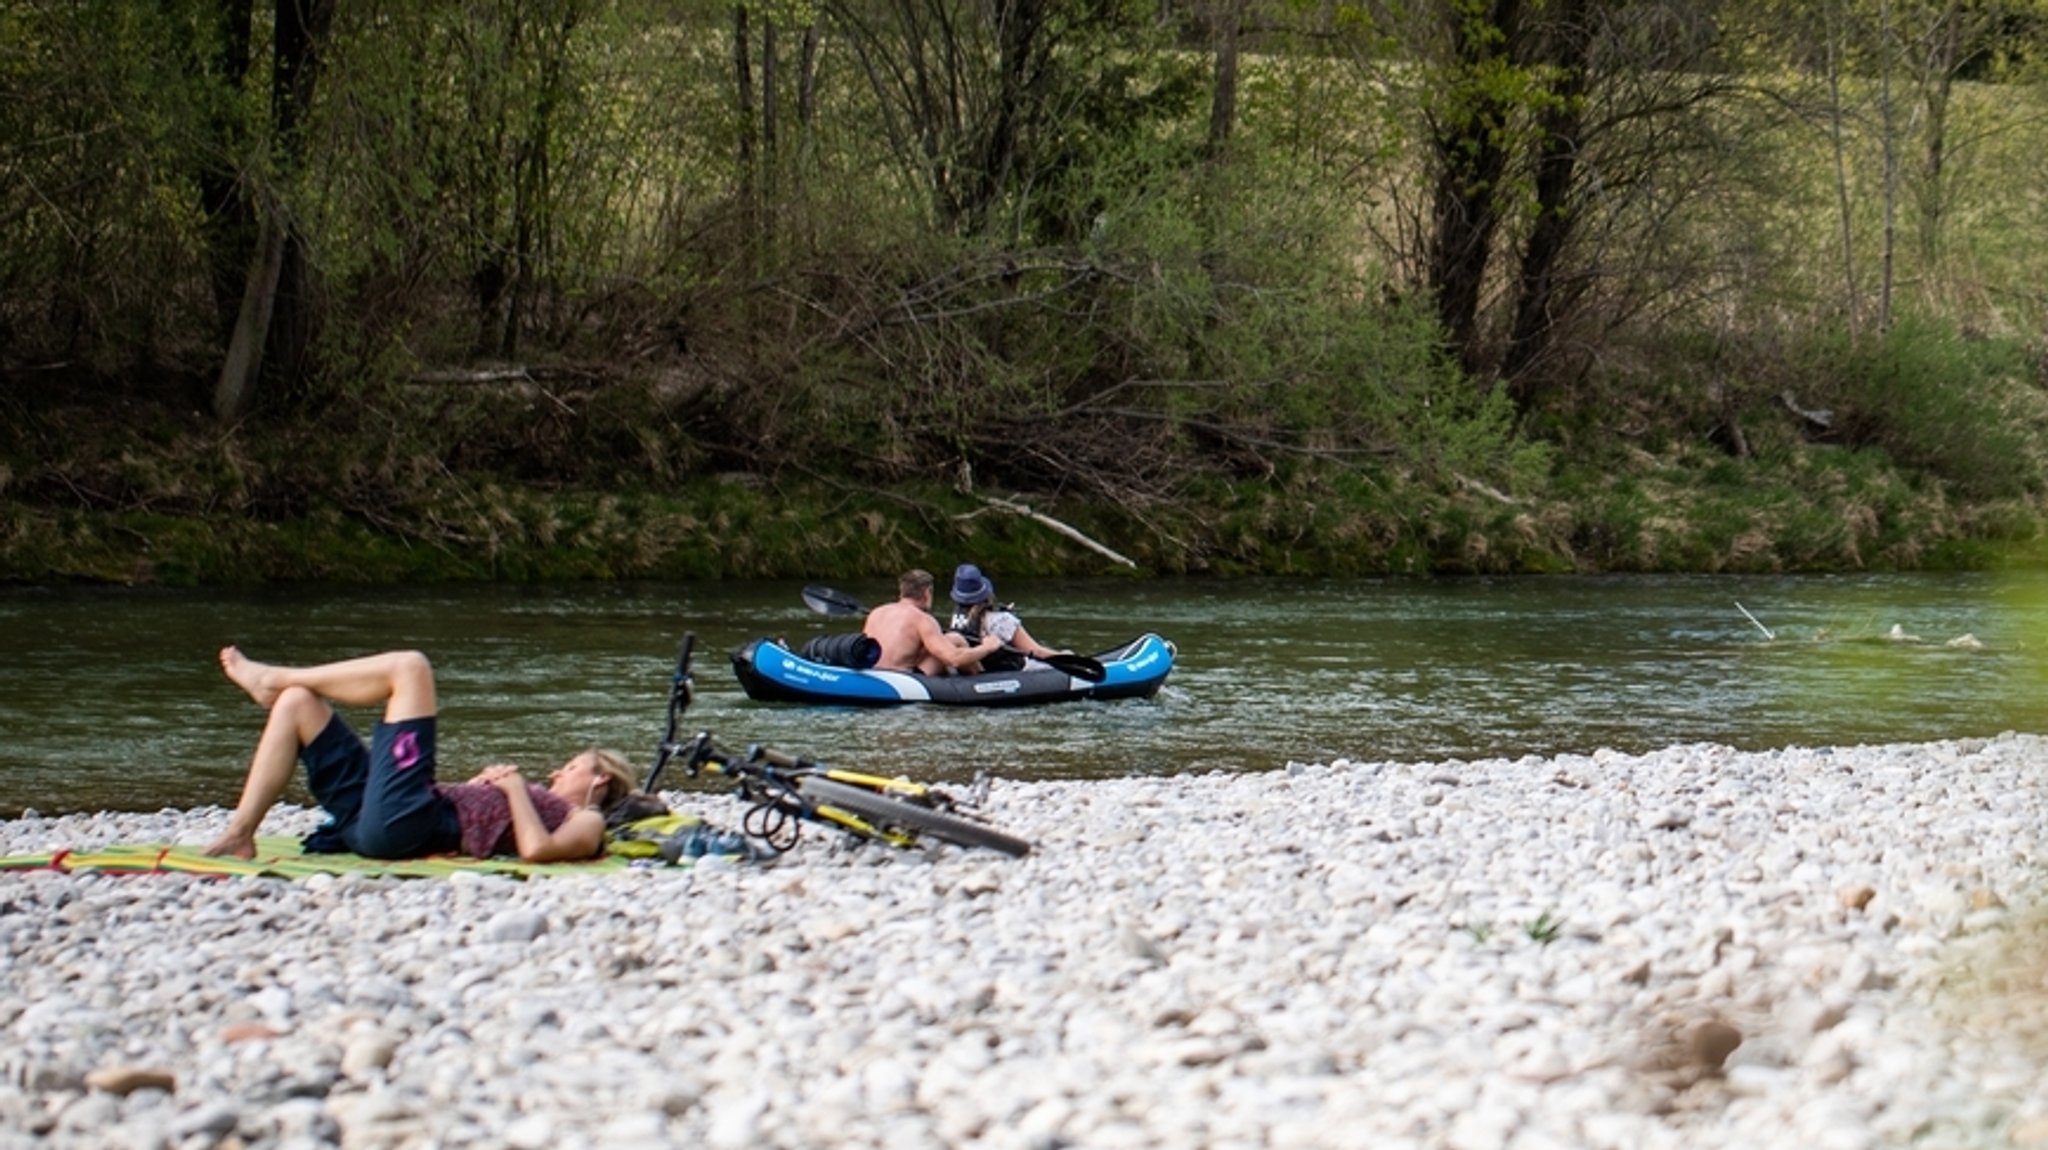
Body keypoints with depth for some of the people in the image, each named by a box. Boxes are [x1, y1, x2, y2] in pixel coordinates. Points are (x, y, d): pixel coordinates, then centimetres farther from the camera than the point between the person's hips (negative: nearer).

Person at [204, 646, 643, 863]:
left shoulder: (586, 822, 8)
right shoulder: (540, 800, 33)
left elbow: (536, 848, -15)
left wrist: (515, 787, -3)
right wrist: (485, 783, 16)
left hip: (406, 826, -10)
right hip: (371, 821, 10)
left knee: (409, 667, -8)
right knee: (296, 702, 9)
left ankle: (273, 679, 6)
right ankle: (240, 835, -2)